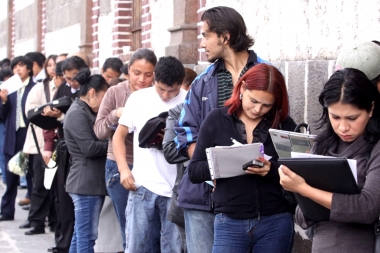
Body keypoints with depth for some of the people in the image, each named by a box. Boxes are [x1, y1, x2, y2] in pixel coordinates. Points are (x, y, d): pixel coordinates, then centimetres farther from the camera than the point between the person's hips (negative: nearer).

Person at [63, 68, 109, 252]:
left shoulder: (87, 113, 19)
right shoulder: (77, 114, -13)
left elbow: (98, 139, 18)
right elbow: (89, 148, -19)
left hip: (92, 181, 10)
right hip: (86, 182, -10)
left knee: (81, 233, 13)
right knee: (87, 235, -8)